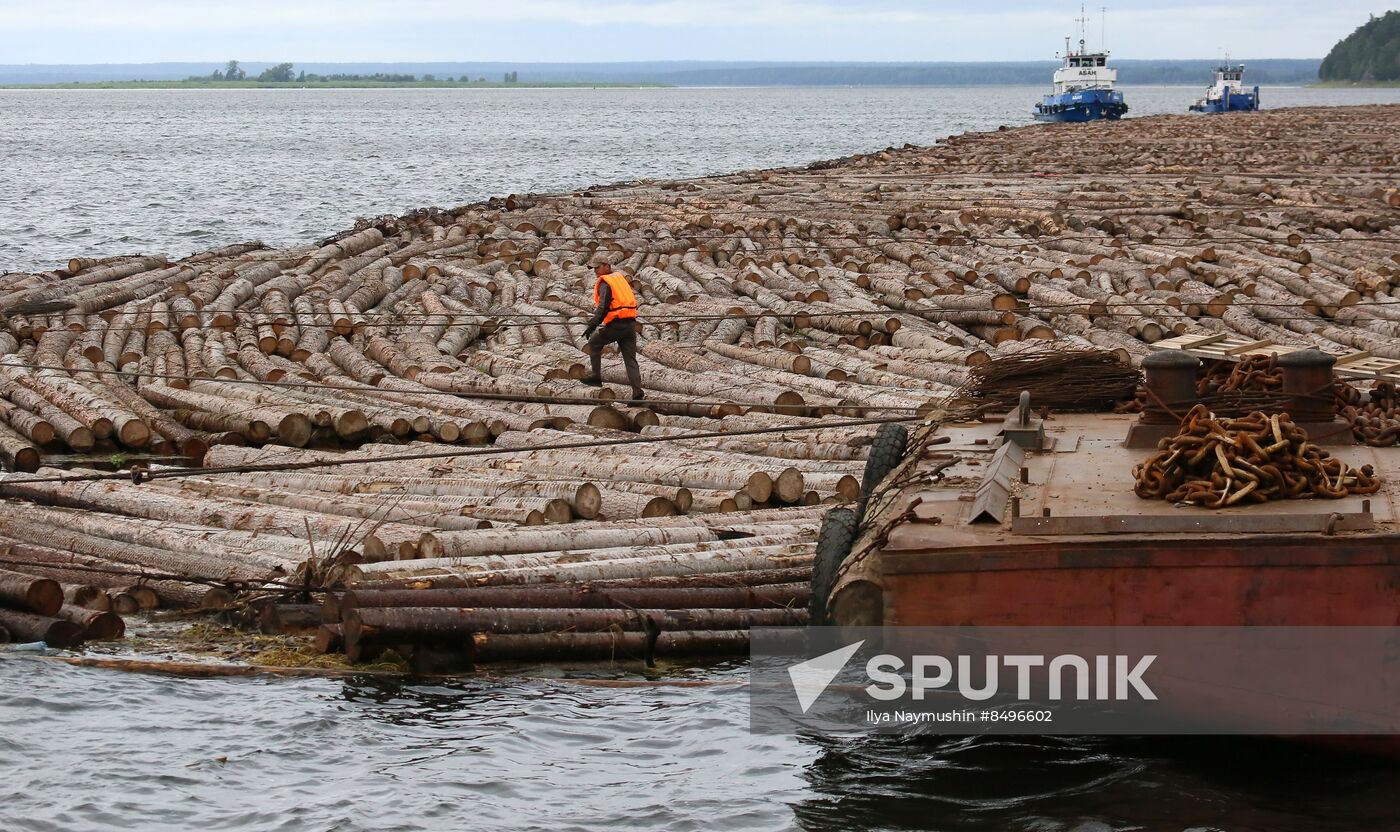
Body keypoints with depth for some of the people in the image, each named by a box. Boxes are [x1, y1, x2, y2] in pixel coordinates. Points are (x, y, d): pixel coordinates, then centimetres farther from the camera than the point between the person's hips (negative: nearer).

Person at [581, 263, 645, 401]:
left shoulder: (604, 283, -6)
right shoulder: (621, 277, 19)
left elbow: (603, 308, -17)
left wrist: (592, 326, -17)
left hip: (616, 325, -7)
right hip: (630, 324, 7)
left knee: (594, 343, 18)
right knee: (630, 360, 3)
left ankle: (596, 378, 15)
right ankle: (638, 393, -9)